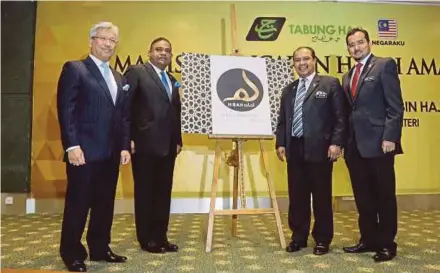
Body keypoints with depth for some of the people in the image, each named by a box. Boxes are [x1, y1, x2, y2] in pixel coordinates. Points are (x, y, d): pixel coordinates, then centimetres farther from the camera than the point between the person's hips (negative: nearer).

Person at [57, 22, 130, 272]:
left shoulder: (119, 78, 19)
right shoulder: (74, 69, -1)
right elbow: (66, 110, -10)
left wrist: (125, 146, 7)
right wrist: (72, 145, -17)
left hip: (111, 153, 7)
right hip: (84, 150, -6)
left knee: (105, 203, 12)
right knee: (78, 204, 3)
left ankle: (100, 248, 25)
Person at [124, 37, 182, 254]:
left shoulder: (172, 80, 19)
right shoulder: (137, 72, -1)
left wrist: (178, 140, 12)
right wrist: (127, 138, -16)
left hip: (167, 145, 7)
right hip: (145, 143, -6)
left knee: (163, 192, 10)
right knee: (145, 192, 4)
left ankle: (160, 236, 20)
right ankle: (146, 238, 15)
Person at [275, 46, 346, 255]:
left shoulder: (330, 84, 3)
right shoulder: (288, 90, 19)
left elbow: (340, 117, -3)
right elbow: (282, 120, 17)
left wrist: (336, 143, -13)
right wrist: (281, 143, 5)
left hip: (319, 148, -4)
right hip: (295, 149, 5)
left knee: (321, 196, 4)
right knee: (297, 196, 9)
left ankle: (322, 239, 17)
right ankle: (299, 237, 22)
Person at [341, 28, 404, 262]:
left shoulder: (385, 65, -2)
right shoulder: (348, 76, 18)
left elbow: (395, 106, -10)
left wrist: (390, 137, -18)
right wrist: (345, 141, 10)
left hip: (378, 143, -7)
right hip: (355, 145, 7)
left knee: (384, 196, 4)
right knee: (363, 197, 12)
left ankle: (387, 243, 16)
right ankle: (369, 239, 24)